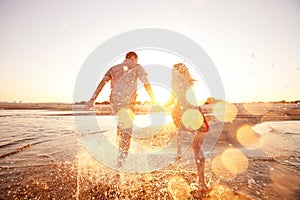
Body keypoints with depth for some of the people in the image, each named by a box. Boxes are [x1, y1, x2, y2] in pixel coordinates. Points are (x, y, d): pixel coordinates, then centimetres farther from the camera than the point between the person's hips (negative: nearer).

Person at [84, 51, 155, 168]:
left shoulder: (114, 68, 19)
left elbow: (101, 84, 10)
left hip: (114, 101, 6)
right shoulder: (137, 67, 7)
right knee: (126, 131, 1)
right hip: (127, 102, -5)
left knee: (121, 126, 26)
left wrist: (92, 100, 8)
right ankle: (121, 161, 6)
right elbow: (146, 84, -3)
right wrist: (153, 100, 1)